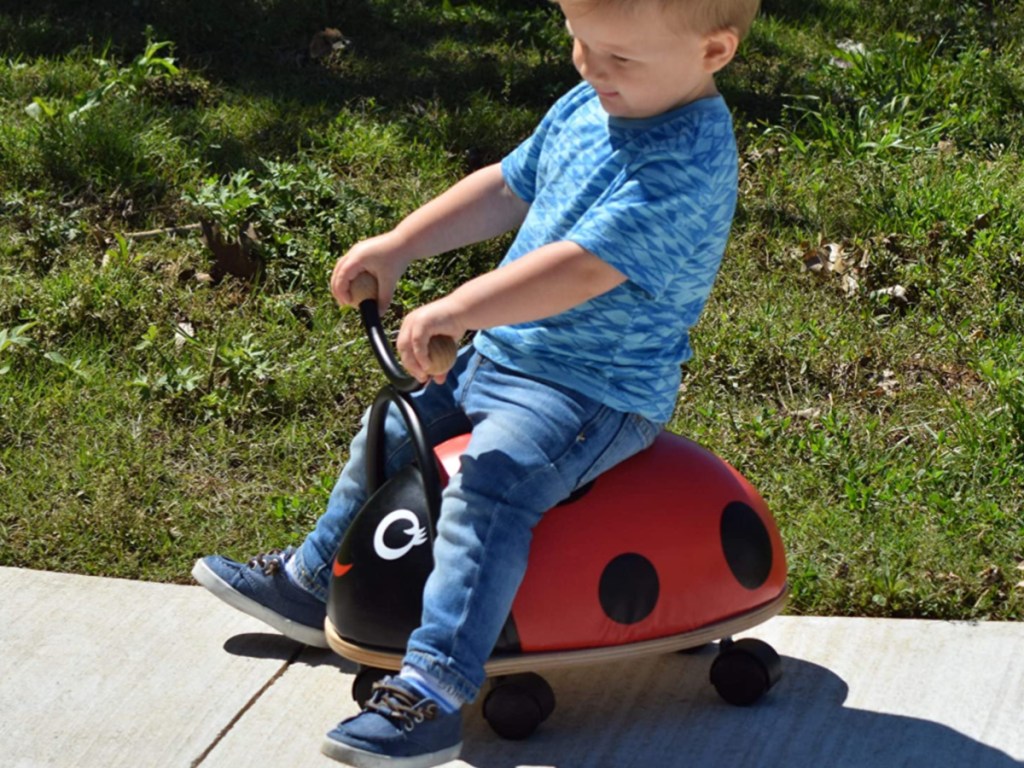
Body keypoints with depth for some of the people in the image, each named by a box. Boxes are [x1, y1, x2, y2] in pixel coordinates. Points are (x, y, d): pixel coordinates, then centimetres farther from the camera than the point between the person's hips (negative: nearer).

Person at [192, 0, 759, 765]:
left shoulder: (687, 159, -25)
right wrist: (401, 244, 8)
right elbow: (507, 187, 16)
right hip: (503, 355, 10)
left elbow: (584, 267, -35)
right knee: (391, 431, 21)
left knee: (488, 484, -31)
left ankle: (435, 693, -30)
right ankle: (313, 583, 41)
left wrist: (458, 309, -39)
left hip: (595, 390, -10)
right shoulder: (584, 109, 4)